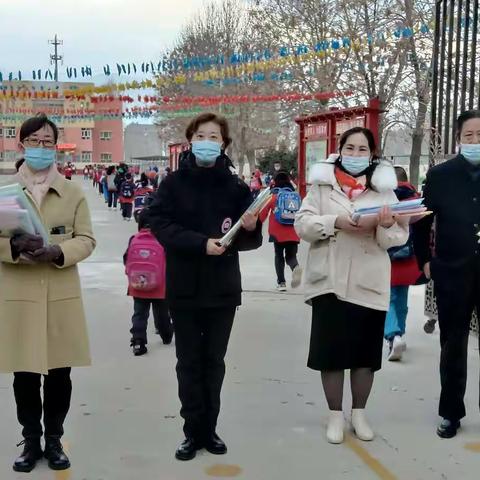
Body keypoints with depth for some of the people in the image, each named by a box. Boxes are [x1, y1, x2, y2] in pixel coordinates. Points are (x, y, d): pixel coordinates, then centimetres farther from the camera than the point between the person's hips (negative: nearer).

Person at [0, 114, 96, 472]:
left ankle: (54, 440, 24)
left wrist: (58, 251, -16)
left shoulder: (74, 192, 7)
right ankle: (31, 441, 22)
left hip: (61, 295, 1)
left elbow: (86, 240, 3)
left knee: (59, 373, 7)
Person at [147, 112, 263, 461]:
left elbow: (251, 240, 4)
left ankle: (209, 430, 21)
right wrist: (201, 243, -23)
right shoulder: (174, 183, -1)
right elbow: (160, 224, -13)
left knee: (214, 362, 11)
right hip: (184, 288, -1)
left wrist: (251, 228, -19)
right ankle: (193, 432, 15)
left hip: (223, 287, 1)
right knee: (189, 363, 6)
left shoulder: (235, 186, 1)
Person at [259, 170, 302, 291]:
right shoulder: (296, 195, 4)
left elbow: (263, 214, 0)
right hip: (293, 233, 2)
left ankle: (281, 282, 9)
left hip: (278, 233, -2)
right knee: (291, 256, 10)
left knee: (279, 256, 15)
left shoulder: (273, 196, -3)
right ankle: (295, 267, -24)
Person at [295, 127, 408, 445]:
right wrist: (336, 222, -18)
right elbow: (302, 225, -3)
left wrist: (386, 225, -20)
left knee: (366, 351, 8)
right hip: (329, 281, -1)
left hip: (369, 283, 1)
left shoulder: (383, 187, 5)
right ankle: (336, 415, 19)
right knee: (331, 350, 3)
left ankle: (359, 413, 25)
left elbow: (399, 237, 1)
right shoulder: (322, 184, 3)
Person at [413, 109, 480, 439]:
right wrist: (425, 260, 4)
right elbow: (422, 221, 7)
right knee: (453, 346, 11)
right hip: (452, 274, 1)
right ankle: (451, 413, 24)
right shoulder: (440, 175, 0)